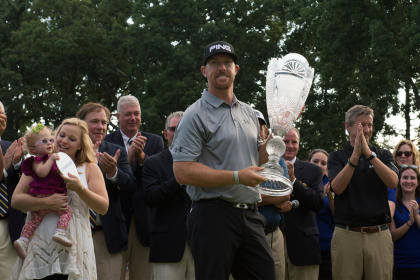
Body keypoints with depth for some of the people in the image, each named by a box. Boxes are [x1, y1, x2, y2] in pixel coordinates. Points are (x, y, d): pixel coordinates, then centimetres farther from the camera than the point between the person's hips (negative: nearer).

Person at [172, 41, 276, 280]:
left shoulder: (249, 113, 17)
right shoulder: (196, 115, -5)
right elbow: (183, 172, -14)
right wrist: (238, 177, -16)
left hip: (250, 215, 6)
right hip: (214, 216, -6)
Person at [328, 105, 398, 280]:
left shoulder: (383, 155, 12)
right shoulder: (337, 157, 8)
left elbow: (393, 182, -7)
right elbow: (337, 187, -9)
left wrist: (369, 154, -15)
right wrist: (354, 156, -19)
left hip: (379, 234, 1)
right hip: (346, 234, -1)